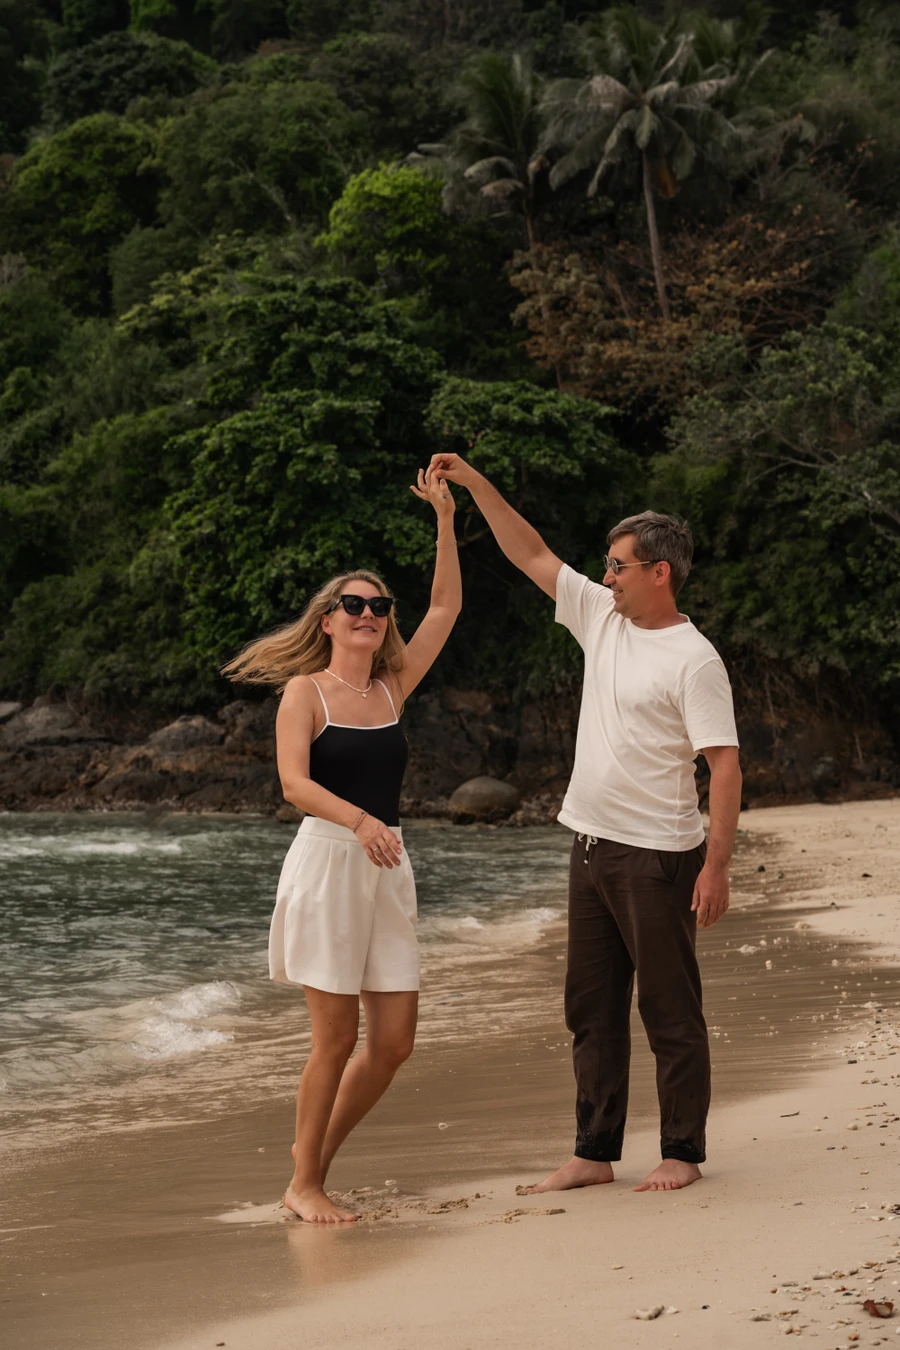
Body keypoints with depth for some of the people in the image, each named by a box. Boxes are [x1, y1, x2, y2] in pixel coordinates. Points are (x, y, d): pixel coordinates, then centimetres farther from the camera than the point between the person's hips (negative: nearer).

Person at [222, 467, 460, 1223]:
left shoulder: (392, 689, 13)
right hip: (326, 860, -6)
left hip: (387, 866, 6)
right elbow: (294, 781, -15)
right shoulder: (305, 691, -2)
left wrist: (445, 519, 10)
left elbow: (446, 608, 14)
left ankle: (316, 1157, 20)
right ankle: (304, 1185, 10)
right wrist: (357, 819, -31)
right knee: (336, 1040, -3)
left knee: (394, 1043, 2)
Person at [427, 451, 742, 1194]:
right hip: (593, 846, 8)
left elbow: (725, 765, -17)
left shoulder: (693, 659, -14)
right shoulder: (602, 617, 9)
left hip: (657, 854, -8)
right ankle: (595, 1152, 19)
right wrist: (475, 484, 12)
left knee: (670, 1009, 0)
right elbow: (533, 554, 17)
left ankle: (683, 1153, 10)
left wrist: (717, 864, -23)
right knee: (592, 1008, 12)